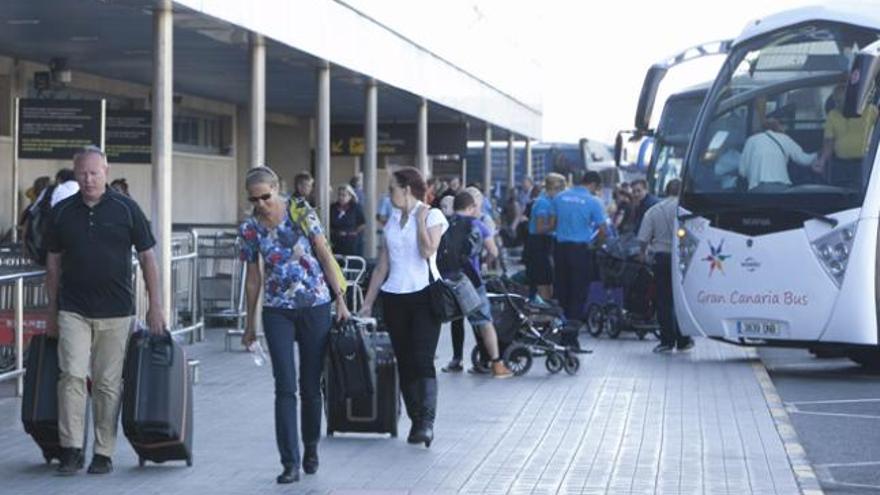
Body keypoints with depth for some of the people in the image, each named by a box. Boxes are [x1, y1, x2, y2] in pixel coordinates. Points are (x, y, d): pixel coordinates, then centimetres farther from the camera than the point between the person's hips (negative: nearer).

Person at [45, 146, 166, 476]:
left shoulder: (125, 209, 0)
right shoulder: (62, 212, 6)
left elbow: (147, 257, 3)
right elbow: (53, 263, 13)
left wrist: (155, 306, -1)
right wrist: (52, 312, 12)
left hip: (116, 312, -1)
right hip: (73, 310, 1)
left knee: (108, 383, 2)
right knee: (73, 375, -11)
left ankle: (104, 453, 10)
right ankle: (71, 451, -8)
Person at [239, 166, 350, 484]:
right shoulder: (249, 228, 0)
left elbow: (325, 256, -1)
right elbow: (253, 277, 8)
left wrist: (340, 299, -4)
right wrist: (250, 324, 11)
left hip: (315, 306, -1)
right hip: (277, 311, 1)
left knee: (311, 386, 7)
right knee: (285, 388, -8)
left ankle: (311, 449, 27)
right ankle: (290, 463, -7)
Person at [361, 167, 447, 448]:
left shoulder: (432, 216, 0)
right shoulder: (393, 221, 16)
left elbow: (428, 251, -16)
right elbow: (382, 265, 17)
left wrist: (420, 218, -9)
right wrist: (368, 302, 13)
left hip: (424, 294, -5)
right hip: (395, 297, 5)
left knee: (422, 360, -15)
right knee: (405, 362, 3)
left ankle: (427, 422, -21)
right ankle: (416, 422, 8)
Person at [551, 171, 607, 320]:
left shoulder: (560, 197, 5)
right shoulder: (593, 201, -8)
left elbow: (553, 223, 10)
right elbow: (602, 230, -7)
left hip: (561, 245, 4)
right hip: (580, 248, -4)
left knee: (560, 286, 12)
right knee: (579, 287, 4)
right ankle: (574, 318, 4)